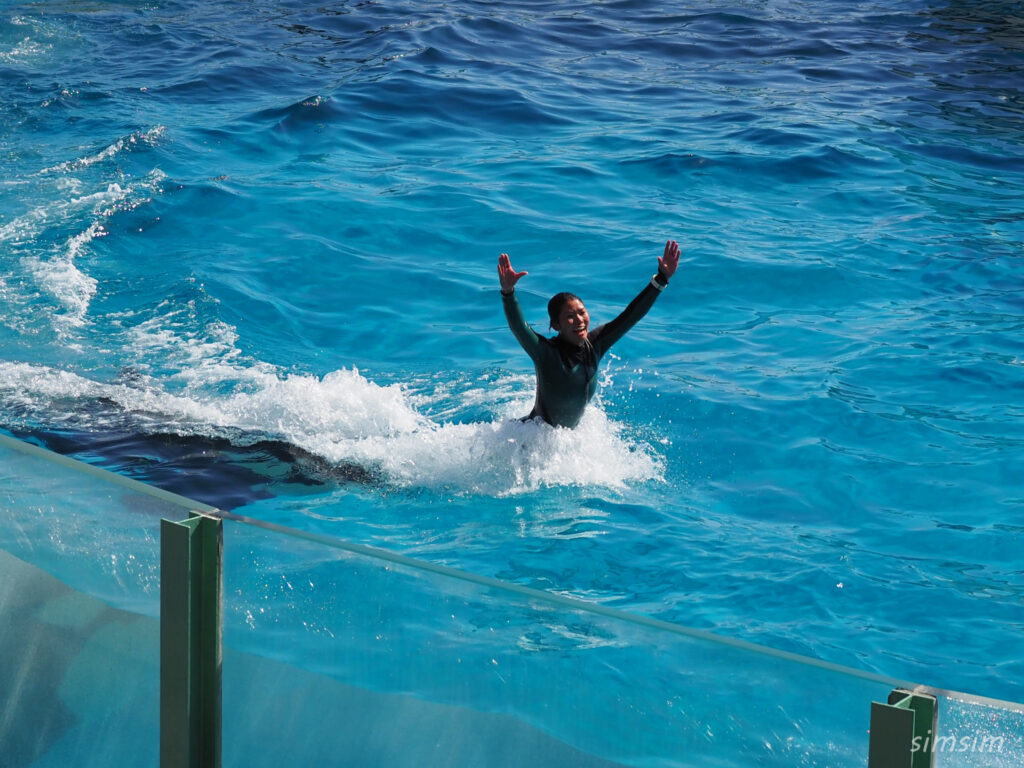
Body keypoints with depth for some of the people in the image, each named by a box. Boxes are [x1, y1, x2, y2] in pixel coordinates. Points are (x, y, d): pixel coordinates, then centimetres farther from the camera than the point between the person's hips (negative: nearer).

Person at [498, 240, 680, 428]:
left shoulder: (593, 346, -12)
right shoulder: (547, 353, -29)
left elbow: (630, 316, -7)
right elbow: (518, 328, -46)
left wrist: (662, 279, -11)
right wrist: (508, 292, -63)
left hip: (570, 432, 5)